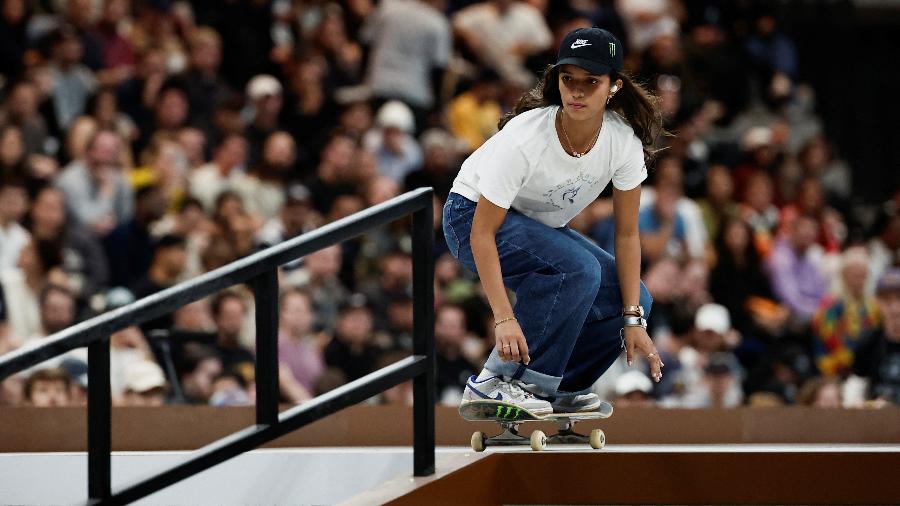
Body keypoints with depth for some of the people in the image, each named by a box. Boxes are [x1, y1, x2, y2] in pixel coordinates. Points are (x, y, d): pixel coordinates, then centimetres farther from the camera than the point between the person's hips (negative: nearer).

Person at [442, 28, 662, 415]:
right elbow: (482, 234, -30)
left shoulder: (624, 141, -21)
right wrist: (504, 318, -37)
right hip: (473, 218, -6)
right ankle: (496, 382, -24)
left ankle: (556, 386, 8)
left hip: (543, 228, 6)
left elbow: (626, 234, -11)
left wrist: (633, 321, -16)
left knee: (633, 298, -9)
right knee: (578, 270, -31)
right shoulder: (525, 139, -34)